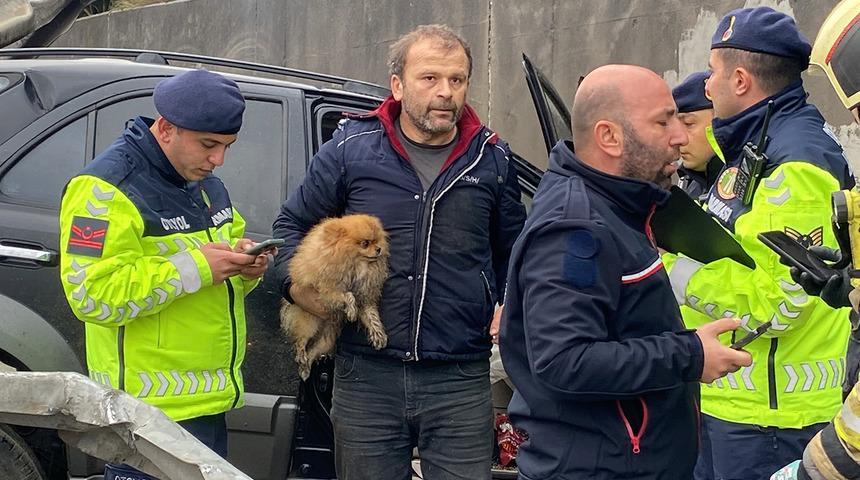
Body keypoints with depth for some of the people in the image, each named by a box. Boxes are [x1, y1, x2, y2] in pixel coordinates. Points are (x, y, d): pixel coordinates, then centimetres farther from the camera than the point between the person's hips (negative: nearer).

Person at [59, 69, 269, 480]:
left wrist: (244, 264, 2)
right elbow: (92, 294, -23)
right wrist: (193, 268, -23)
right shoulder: (108, 188, -14)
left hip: (208, 400, 9)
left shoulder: (207, 184, 15)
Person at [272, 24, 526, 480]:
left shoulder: (491, 159, 6)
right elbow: (293, 222, 13)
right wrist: (295, 281, -4)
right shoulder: (350, 148, 2)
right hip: (367, 377, 0)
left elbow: (512, 251, 21)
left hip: (461, 380, 0)